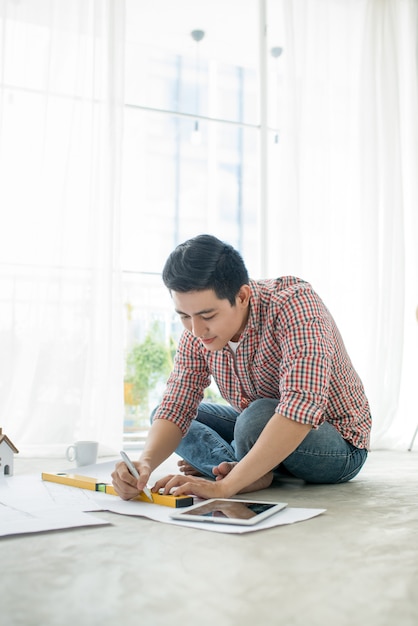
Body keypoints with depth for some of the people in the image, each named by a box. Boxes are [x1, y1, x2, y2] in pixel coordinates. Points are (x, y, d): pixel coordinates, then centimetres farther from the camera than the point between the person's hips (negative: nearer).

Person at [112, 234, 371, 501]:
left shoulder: (295, 302, -32)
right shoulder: (197, 330, -11)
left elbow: (302, 409, -42)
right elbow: (175, 408, -11)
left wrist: (224, 486, -46)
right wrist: (146, 462, -33)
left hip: (339, 446, -6)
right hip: (262, 429, 7)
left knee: (257, 417, -36)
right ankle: (256, 473, -15)